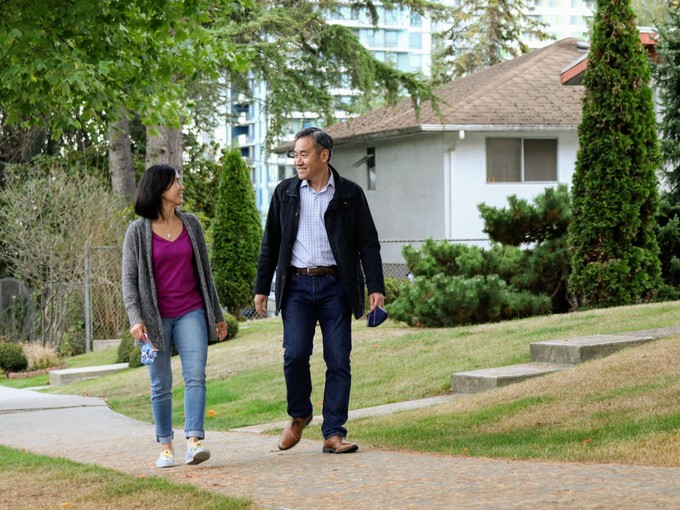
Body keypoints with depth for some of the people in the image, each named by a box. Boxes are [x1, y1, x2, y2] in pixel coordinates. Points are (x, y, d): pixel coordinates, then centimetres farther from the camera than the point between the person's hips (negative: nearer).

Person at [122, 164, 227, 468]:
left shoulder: (191, 224, 9)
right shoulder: (138, 231, -1)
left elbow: (204, 272, 15)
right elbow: (129, 278, -4)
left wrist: (217, 315, 16)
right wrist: (135, 319, -16)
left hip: (191, 313, 2)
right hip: (156, 317, -2)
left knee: (195, 376, -13)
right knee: (161, 386, 5)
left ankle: (194, 442, -20)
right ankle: (165, 447, 14)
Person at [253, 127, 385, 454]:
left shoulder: (350, 194, 4)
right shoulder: (285, 192, 9)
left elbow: (368, 243, 4)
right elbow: (270, 243, 13)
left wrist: (376, 287, -5)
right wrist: (261, 288, 10)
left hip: (335, 285, -1)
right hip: (296, 284, 1)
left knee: (338, 360, -3)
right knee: (295, 353, -12)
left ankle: (333, 433, 3)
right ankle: (299, 415, 13)